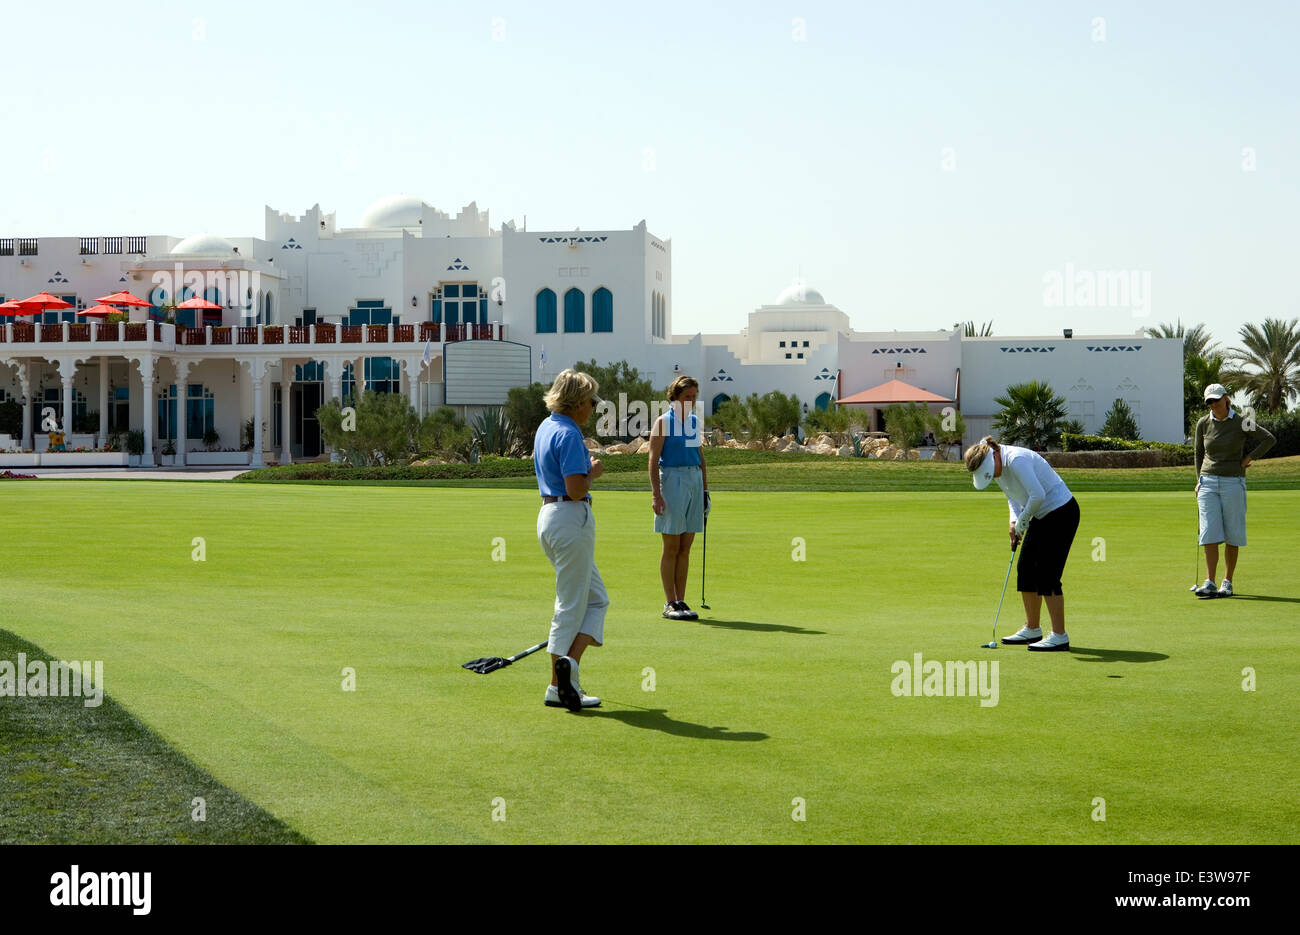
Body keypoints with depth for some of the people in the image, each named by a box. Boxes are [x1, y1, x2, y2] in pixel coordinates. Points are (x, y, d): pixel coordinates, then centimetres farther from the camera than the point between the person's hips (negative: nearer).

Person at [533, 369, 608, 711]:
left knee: (596, 599, 12)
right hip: (571, 519, -10)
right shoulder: (568, 434, -17)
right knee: (571, 605, -2)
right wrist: (594, 471, -6)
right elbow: (576, 489, -22)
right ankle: (559, 686, -2)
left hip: (548, 514, 10)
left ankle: (565, 674, 3)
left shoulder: (546, 427, 14)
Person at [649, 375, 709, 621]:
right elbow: (653, 460, -9)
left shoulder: (695, 421, 14)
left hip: (694, 480, 6)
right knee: (671, 548, -2)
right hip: (671, 480, -6)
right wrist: (655, 494, -16)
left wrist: (705, 489, 17)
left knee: (685, 547, 7)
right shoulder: (663, 422, -5)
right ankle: (670, 603, 3)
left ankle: (681, 601, 11)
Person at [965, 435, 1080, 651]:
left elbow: (1038, 495, -29)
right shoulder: (998, 467, 4)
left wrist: (1022, 522, -14)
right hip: (1042, 516, 10)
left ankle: (1060, 636, -5)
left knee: (1047, 575, -11)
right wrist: (1014, 521, -1)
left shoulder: (1016, 460, -25)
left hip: (1062, 512, -10)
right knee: (1025, 570, 10)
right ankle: (1032, 629, 22)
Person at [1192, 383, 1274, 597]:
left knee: (1232, 535, 2)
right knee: (1210, 533, -7)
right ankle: (1209, 583, -9)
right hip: (1208, 483, 2)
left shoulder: (1241, 423, -4)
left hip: (1233, 483, -2)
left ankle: (1227, 583, 10)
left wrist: (1248, 458, -2)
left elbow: (1269, 439, 3)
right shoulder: (1203, 423, 4)